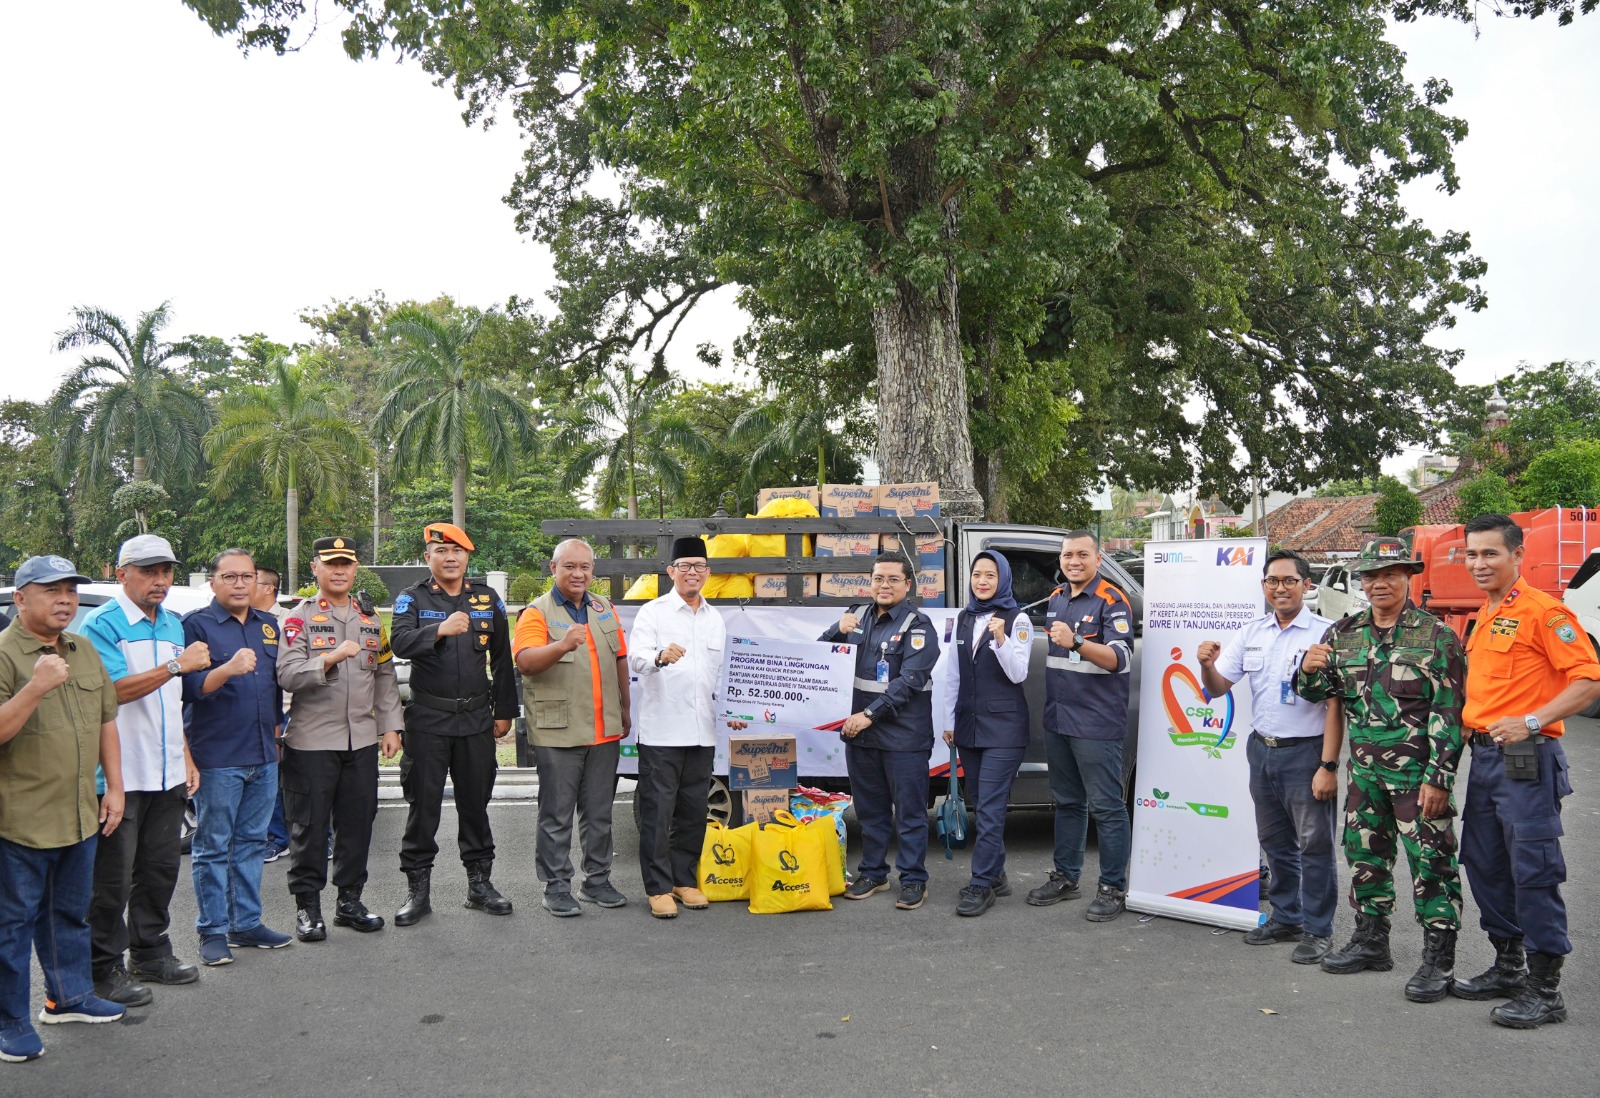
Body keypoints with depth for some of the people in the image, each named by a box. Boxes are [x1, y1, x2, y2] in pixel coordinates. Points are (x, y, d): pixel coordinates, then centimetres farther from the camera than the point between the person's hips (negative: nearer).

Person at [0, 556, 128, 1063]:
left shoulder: (84, 649, 10)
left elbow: (107, 720, 15)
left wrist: (114, 787, 12)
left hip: (80, 815, 7)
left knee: (70, 914, 19)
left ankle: (69, 996, 34)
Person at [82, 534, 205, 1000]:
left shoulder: (173, 624, 14)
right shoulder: (102, 624, -10)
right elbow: (115, 690, -20)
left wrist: (186, 756, 17)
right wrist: (177, 665, -25)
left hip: (167, 774, 7)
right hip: (121, 774, -7)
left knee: (161, 868, 15)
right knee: (113, 877, 0)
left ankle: (150, 952, 28)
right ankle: (104, 969, 10)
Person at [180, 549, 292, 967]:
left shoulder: (269, 625, 14)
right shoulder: (196, 625, -5)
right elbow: (189, 688, -14)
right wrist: (227, 670, -30)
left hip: (263, 756, 6)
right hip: (217, 756, -6)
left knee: (252, 842, 12)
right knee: (213, 847, 1)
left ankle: (247, 923, 21)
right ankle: (213, 931, 9)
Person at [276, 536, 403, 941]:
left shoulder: (369, 619, 13)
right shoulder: (299, 618, -3)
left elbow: (385, 676, 17)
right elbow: (287, 676, -14)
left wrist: (390, 726, 11)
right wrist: (331, 658, -28)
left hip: (362, 741, 5)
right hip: (311, 740, -4)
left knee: (358, 823, 9)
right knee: (309, 826, 2)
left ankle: (350, 900, 21)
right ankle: (307, 907, 13)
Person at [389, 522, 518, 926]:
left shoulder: (488, 599, 8)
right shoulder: (412, 598, 0)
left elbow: (502, 659, 12)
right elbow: (399, 642, -19)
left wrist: (504, 711, 10)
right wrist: (439, 629, -36)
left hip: (477, 719, 2)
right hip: (427, 719, -2)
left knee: (476, 802, 9)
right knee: (423, 804, 2)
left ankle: (479, 883, 21)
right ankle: (418, 888, 12)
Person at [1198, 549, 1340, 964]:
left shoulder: (1324, 634, -11)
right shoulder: (1252, 633, 7)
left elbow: (1335, 706, -14)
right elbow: (1218, 688, 8)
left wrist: (1327, 766, -18)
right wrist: (1207, 665, -15)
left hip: (1306, 753, -6)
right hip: (1262, 749, 6)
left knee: (1314, 845, 2)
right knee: (1275, 842, 16)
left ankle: (1317, 930, 12)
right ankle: (1285, 918, 30)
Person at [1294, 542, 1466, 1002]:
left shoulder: (1436, 635, -7)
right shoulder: (1343, 634, 7)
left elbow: (1449, 712, -10)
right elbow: (1317, 692, 15)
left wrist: (1438, 776, -16)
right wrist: (1309, 671, -10)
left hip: (1417, 770, -6)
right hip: (1364, 769, 6)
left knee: (1431, 862, -1)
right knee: (1365, 856, 15)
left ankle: (1439, 960, 7)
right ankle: (1371, 941, 30)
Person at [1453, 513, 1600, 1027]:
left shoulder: (1542, 610, -11)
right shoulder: (1485, 617, 16)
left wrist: (1532, 721, -23)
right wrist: (1469, 723, 13)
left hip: (1526, 759, -9)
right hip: (1484, 756, 9)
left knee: (1534, 871, -5)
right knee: (1484, 865, 15)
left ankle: (1545, 990, 2)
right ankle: (1508, 966, 29)